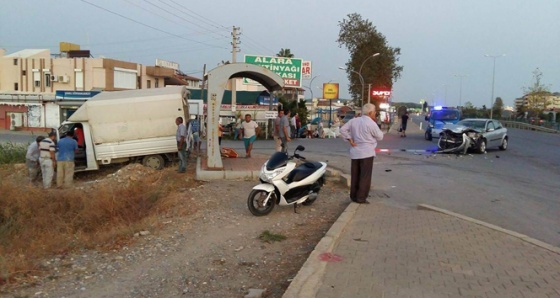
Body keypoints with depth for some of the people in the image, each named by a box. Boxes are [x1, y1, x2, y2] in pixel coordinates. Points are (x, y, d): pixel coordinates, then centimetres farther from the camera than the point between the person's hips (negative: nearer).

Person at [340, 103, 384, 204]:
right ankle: (361, 198, 1)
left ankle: (354, 196, 18)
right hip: (367, 153, -6)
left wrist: (350, 140, 2)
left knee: (355, 175, 13)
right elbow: (380, 137, -4)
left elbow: (343, 129, 5)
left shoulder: (354, 121, 5)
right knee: (365, 176, 1)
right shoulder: (371, 123, -13)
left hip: (355, 152, 6)